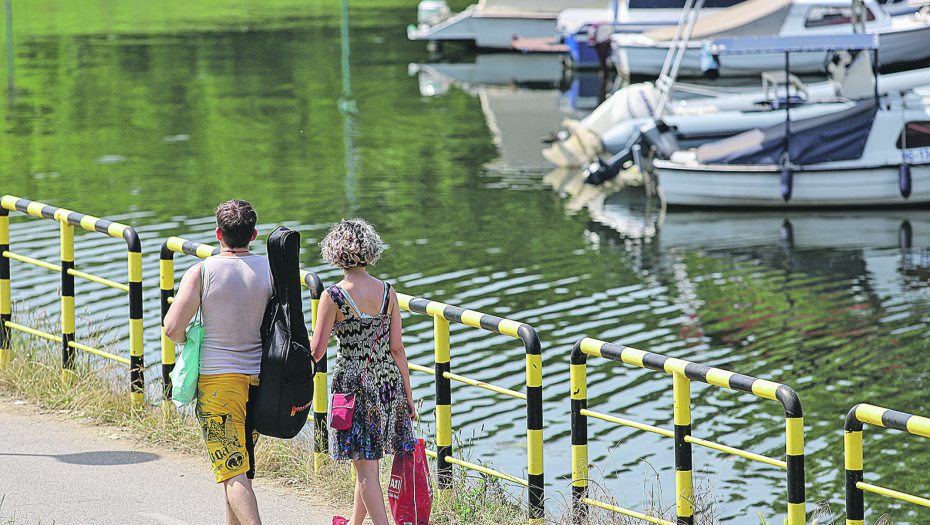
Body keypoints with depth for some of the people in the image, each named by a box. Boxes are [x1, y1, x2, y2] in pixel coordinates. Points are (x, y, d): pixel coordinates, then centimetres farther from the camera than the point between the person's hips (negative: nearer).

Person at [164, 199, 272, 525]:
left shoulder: (201, 272, -9)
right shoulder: (270, 270, 0)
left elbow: (172, 327, -13)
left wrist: (184, 340, 10)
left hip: (218, 378, -4)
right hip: (261, 377, 4)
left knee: (232, 471, -7)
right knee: (243, 463, 22)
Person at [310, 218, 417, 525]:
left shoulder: (333, 296, -13)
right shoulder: (387, 292, 0)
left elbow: (316, 350, -11)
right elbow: (397, 349, 1)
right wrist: (408, 396, 7)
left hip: (352, 382, -5)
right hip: (389, 381, 5)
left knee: (365, 466, -1)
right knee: (366, 459, 21)